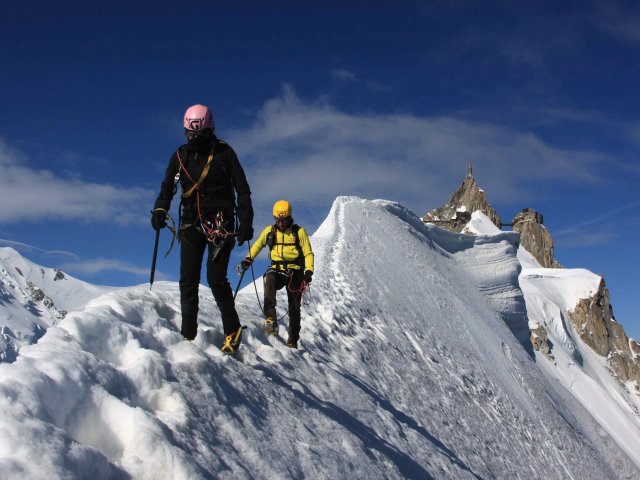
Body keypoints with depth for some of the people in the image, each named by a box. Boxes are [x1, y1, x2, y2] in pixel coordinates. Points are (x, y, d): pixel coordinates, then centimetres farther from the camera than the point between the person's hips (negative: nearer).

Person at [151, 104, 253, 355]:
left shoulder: (224, 152, -1)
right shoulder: (180, 155, 9)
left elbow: (242, 189, 0)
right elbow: (168, 186, 5)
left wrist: (246, 221, -7)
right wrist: (160, 209, -15)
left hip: (220, 222, -4)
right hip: (191, 223, 4)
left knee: (216, 278, -13)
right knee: (188, 282, 0)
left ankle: (233, 329, 3)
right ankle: (188, 334, 6)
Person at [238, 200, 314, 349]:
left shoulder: (299, 232, 2)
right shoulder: (269, 231, 8)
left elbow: (308, 253, 1)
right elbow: (257, 245, 17)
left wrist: (309, 271, -14)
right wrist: (248, 260, -1)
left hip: (295, 271, 0)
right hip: (277, 269, 0)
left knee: (294, 307, 2)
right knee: (270, 280, -36)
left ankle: (293, 340, 15)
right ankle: (271, 320, -41)